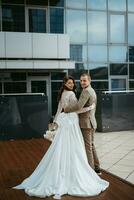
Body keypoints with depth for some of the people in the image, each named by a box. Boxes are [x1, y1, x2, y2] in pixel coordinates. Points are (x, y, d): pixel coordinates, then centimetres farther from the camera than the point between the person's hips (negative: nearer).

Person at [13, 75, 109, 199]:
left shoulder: (63, 93, 13)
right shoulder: (71, 94, -13)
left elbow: (59, 109, 17)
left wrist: (55, 121, 21)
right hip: (71, 121, -8)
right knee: (71, 150, -3)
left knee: (61, 149, 11)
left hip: (64, 121, 8)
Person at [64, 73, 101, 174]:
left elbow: (79, 106, -26)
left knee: (88, 147, -3)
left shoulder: (86, 91, -16)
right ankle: (97, 168, 25)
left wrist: (66, 109, -13)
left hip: (86, 123, -10)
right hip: (92, 122, 10)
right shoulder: (92, 91, 16)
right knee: (91, 145, 17)